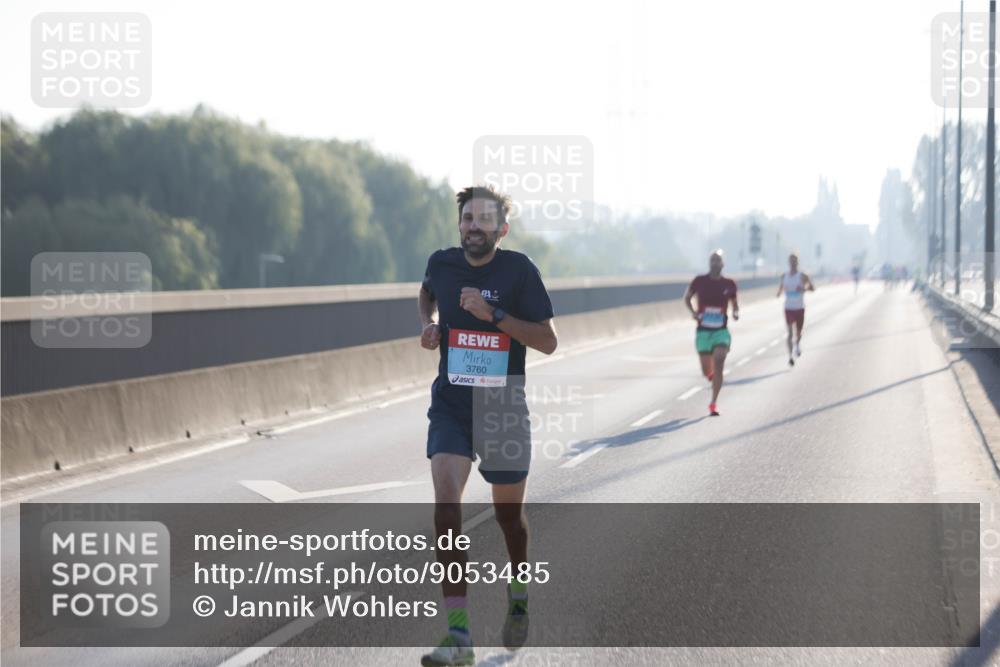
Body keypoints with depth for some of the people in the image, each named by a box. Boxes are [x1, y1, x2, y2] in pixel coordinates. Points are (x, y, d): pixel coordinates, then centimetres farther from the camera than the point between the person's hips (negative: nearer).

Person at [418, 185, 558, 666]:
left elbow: (548, 341, -13)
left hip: (503, 409, -1)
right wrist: (428, 324, 3)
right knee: (446, 505, -17)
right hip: (450, 408, 1)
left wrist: (492, 314, -23)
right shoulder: (442, 263, -1)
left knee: (509, 514, 13)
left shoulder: (518, 269, -11)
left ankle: (518, 594, 46)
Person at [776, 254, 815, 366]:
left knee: (798, 333, 12)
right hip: (788, 308, 1)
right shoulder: (784, 276, 4)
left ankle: (797, 344, 46)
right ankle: (790, 356, -14)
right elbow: (780, 290, 12)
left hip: (800, 308, -1)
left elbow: (813, 289, -6)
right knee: (789, 333, -12)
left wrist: (803, 288, -26)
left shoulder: (802, 276, -5)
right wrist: (777, 295, -12)